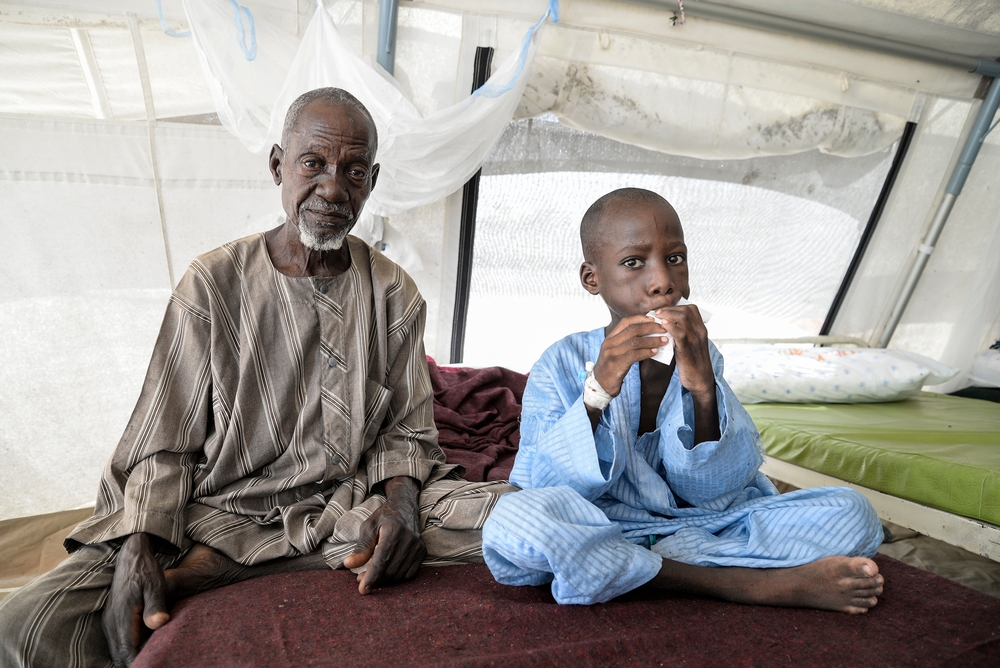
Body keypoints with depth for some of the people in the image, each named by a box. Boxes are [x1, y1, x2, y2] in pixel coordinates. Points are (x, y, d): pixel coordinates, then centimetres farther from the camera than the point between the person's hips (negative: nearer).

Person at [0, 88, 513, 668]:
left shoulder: (395, 295, 4)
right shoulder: (212, 285, 0)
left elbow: (406, 432, 4)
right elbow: (165, 447, 0)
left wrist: (400, 499, -18)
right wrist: (137, 551, -18)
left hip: (351, 504, 4)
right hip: (224, 509, -3)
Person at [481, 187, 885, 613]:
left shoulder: (698, 355, 2)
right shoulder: (562, 365, -6)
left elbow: (716, 489, -5)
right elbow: (544, 486, -15)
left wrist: (703, 391, -22)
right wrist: (597, 392, -28)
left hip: (705, 523, 3)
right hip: (605, 527, -2)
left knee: (851, 513, -11)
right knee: (514, 519, -34)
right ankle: (758, 585, -22)